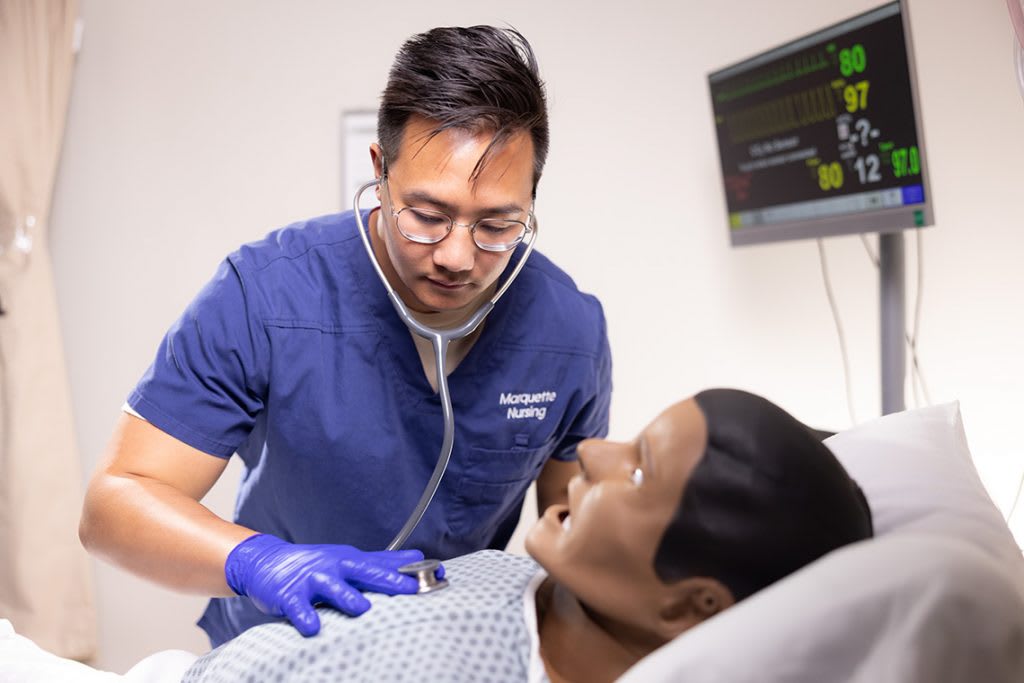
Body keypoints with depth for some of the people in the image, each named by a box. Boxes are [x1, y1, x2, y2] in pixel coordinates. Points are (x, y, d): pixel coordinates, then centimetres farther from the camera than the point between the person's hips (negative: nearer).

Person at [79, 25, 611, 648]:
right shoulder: (261, 294, -21)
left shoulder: (572, 329, -13)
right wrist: (256, 560, -36)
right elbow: (115, 500, -19)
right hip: (278, 648, 1)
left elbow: (574, 517, 2)